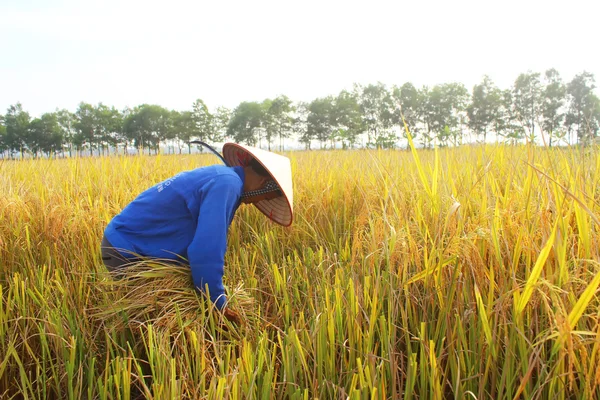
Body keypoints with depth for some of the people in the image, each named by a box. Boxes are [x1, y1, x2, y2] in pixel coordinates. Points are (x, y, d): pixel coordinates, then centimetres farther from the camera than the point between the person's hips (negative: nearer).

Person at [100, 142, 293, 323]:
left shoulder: (218, 175, 8)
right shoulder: (226, 184, -23)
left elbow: (202, 242, 17)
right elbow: (206, 251, -29)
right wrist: (219, 306, -17)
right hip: (127, 252, -10)